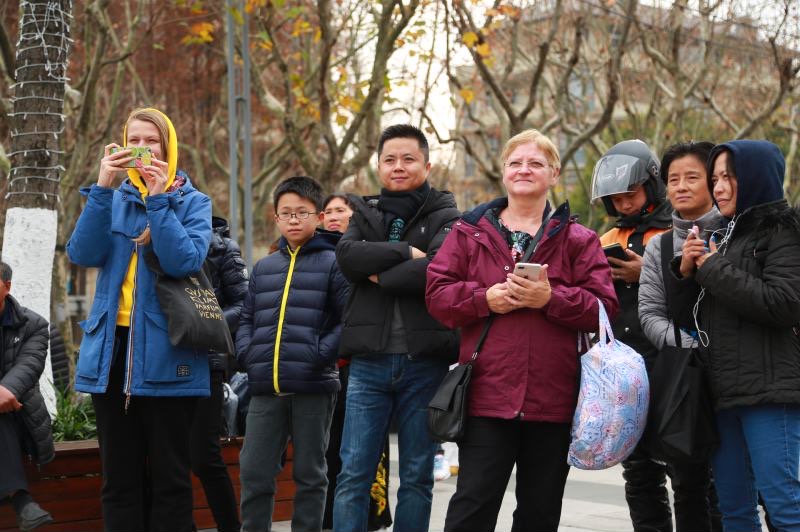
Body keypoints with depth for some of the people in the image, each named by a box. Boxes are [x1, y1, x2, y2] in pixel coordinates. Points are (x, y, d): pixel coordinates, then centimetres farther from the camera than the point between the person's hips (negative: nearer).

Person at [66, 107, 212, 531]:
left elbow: (186, 262, -15)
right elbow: (82, 254, -6)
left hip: (166, 352, -3)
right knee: (119, 477, 8)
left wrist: (158, 199, -17)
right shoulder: (113, 200, 12)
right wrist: (102, 187, -12)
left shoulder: (192, 201, 3)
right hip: (112, 348, 3)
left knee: (169, 476, 2)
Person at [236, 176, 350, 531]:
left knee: (309, 474, 6)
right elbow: (247, 319, 19)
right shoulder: (263, 268, 16)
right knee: (253, 472, 6)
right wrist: (247, 355, 2)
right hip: (265, 388, 4)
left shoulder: (332, 263, 0)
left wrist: (321, 355, -17)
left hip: (313, 386, -4)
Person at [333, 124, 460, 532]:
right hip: (368, 362, 2)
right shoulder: (365, 214, 15)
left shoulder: (445, 217, 6)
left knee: (417, 477, 7)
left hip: (424, 363, -2)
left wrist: (382, 276, -7)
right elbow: (347, 256, -6)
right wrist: (405, 252, -12)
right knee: (353, 476, -1)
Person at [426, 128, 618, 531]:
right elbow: (437, 294, 3)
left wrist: (551, 298, -16)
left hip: (553, 398, 1)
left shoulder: (577, 239, 7)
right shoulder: (470, 231, 9)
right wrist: (485, 299, -13)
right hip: (487, 394, -1)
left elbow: (603, 307, -1)